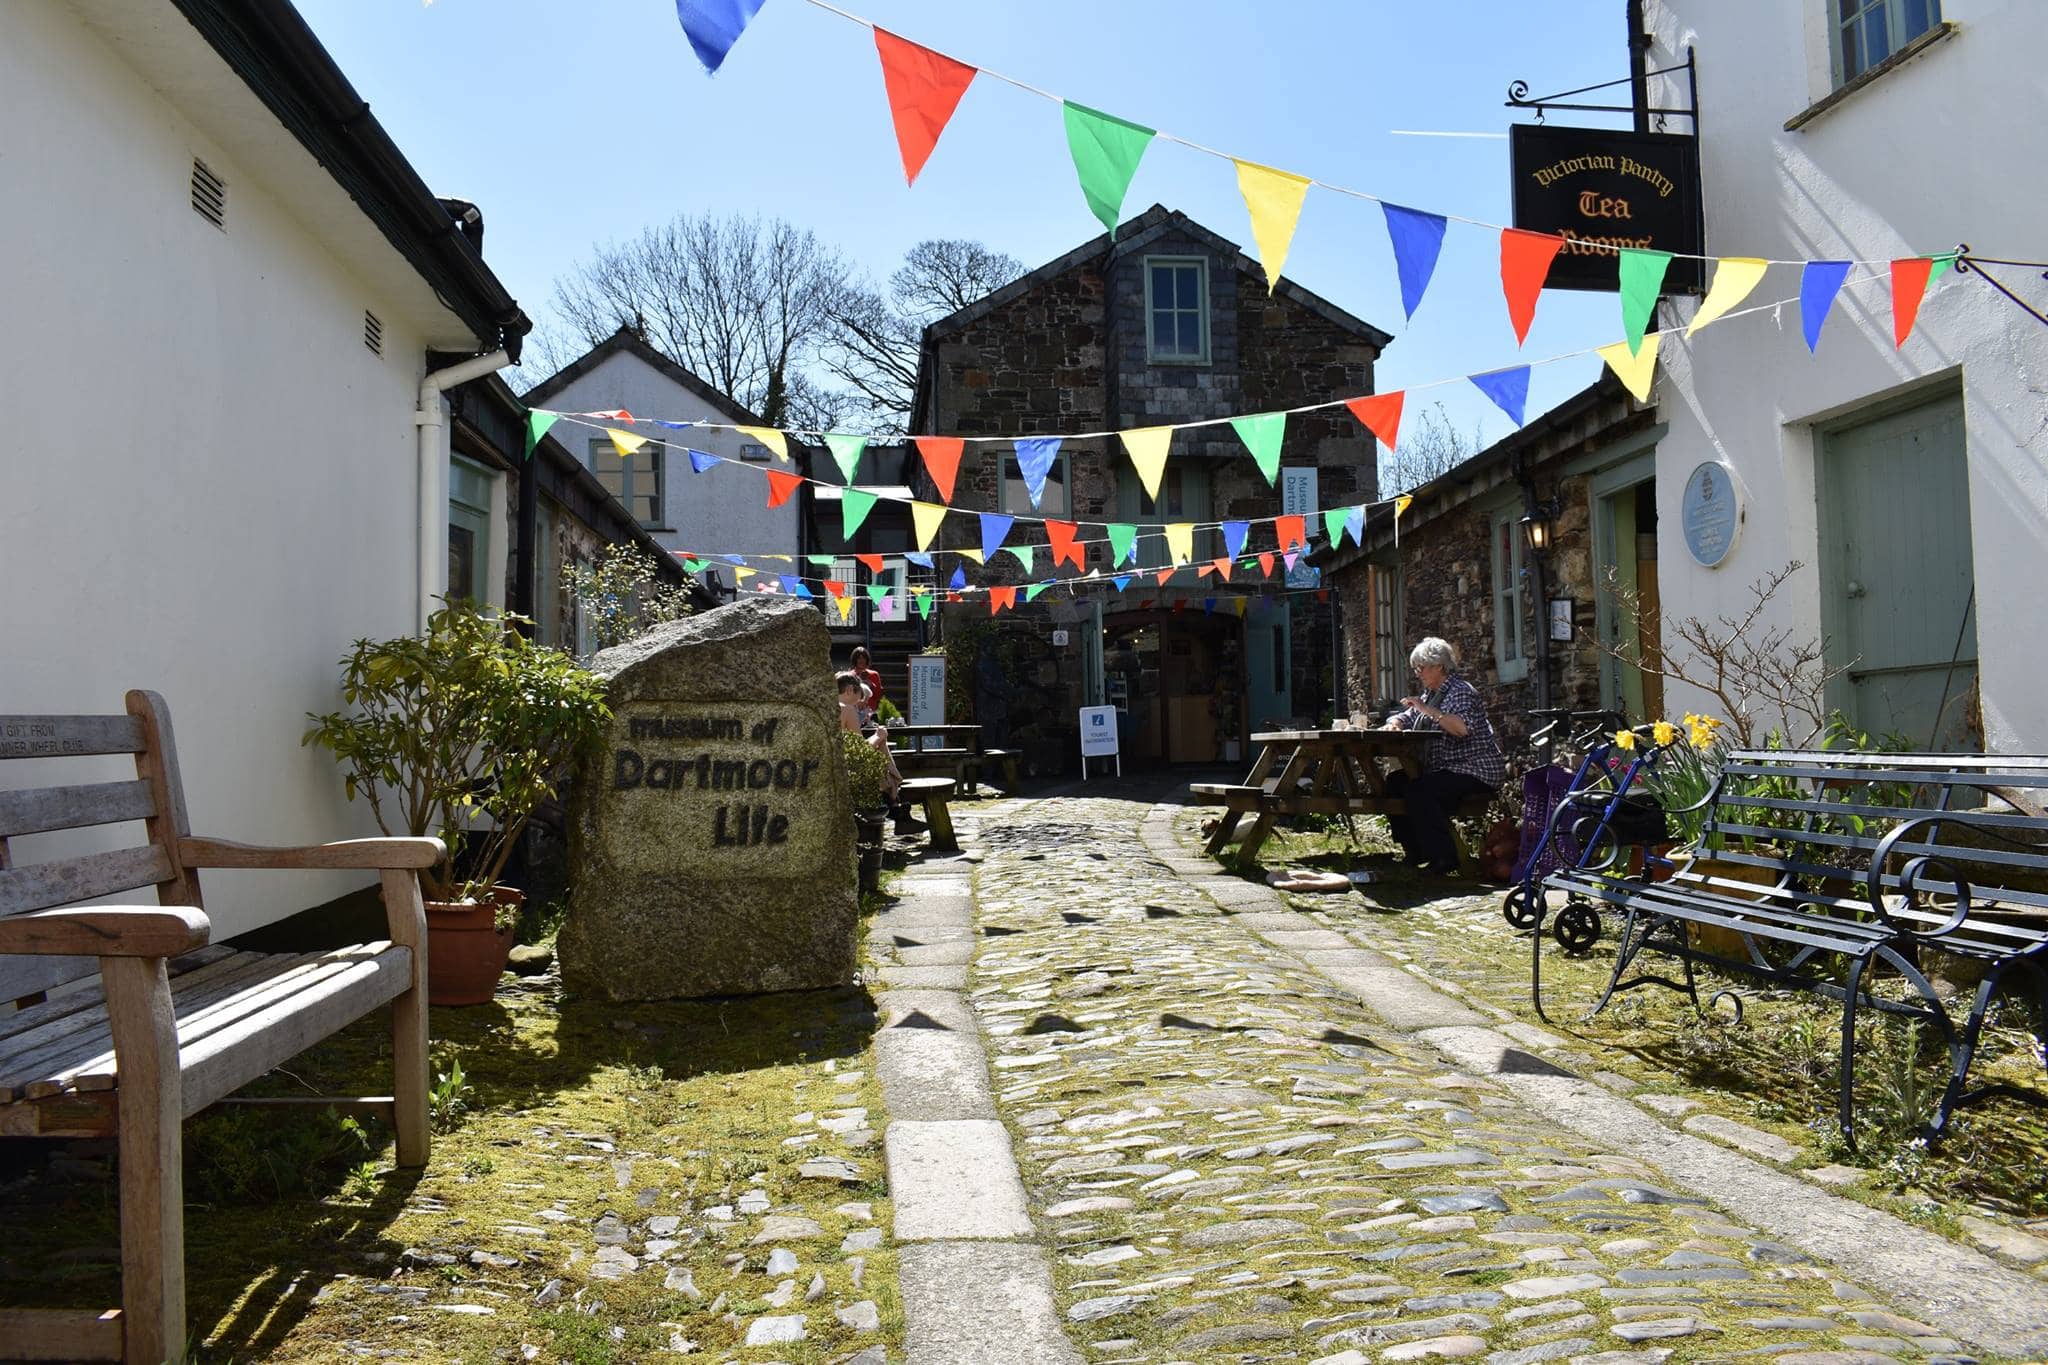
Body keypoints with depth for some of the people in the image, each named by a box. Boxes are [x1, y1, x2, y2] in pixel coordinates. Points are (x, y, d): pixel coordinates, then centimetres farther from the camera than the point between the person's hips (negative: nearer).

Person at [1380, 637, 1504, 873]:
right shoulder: (1430, 693, 18)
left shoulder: (1461, 691, -11)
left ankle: (1444, 858, -23)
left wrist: (1428, 710, -25)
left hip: (1475, 772, -10)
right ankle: (1417, 855, 1)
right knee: (1394, 782, -3)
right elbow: (1407, 717, 23)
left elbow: (1464, 727, -28)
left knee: (1418, 790, -29)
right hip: (1443, 769, 10)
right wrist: (1393, 723, -1)